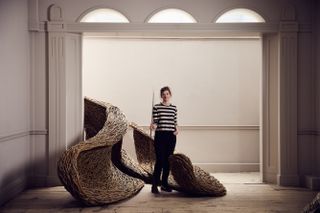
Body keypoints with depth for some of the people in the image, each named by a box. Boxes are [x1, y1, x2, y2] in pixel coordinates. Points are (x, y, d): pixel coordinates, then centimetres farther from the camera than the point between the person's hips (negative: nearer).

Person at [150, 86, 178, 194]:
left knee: (168, 160, 8)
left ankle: (164, 184, 19)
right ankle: (154, 185, -1)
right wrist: (153, 125, -25)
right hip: (160, 135, -4)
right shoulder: (156, 107, -1)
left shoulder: (174, 107, 10)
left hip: (171, 136, 4)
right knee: (160, 160, -8)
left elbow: (175, 121, 15)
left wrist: (176, 129, -3)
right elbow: (155, 121, -3)